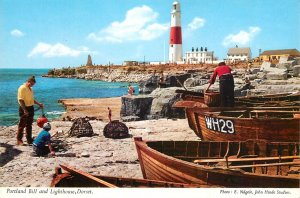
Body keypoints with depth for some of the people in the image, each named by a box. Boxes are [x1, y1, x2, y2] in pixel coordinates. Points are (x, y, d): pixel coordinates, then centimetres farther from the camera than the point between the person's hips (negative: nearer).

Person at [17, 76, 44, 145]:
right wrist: (25, 110, -24)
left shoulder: (30, 89, 12)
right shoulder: (22, 88, -15)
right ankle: (19, 140, 8)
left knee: (29, 125, 13)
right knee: (22, 125, -1)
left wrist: (39, 104, 11)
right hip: (24, 108, -8)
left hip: (31, 108, 8)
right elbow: (21, 100, -19)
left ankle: (29, 139, 20)